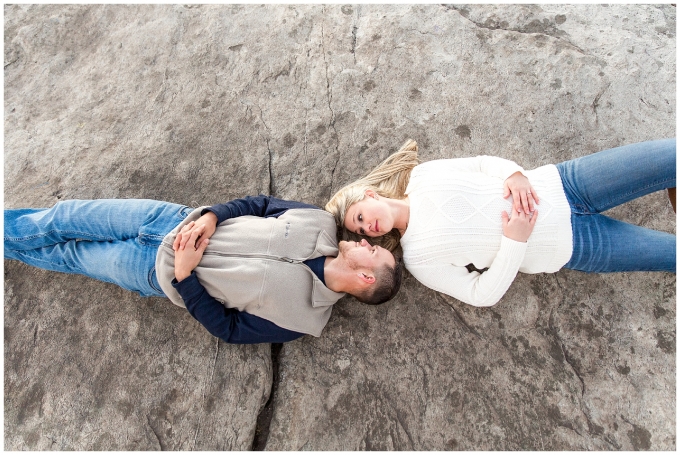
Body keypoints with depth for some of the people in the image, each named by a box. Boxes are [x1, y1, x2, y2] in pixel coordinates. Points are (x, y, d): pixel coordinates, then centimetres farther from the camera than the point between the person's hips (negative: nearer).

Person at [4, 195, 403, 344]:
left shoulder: (301, 317, -22)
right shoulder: (321, 224, -12)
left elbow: (230, 329, -15)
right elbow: (260, 203, -1)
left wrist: (183, 276, -22)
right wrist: (211, 215, -16)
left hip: (160, 272, -3)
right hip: (175, 219, 4)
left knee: (67, 255, 13)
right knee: (65, 217, 12)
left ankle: (7, 242, 43)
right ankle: (9, 228, 41)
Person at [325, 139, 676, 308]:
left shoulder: (422, 175, -5)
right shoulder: (417, 259, -11)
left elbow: (485, 163, 4)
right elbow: (483, 295, -11)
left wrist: (515, 174, -17)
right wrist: (515, 241, -23)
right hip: (569, 245, -2)